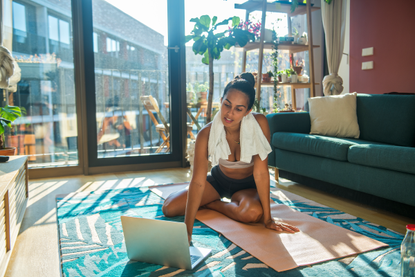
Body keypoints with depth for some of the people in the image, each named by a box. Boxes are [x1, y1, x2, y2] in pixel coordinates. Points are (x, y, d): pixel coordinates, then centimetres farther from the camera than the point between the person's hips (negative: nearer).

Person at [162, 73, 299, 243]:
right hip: (219, 179, 1)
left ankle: (210, 204, -5)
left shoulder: (259, 123, -30)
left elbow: (261, 172, -28)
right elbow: (198, 181, -31)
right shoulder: (206, 134, -26)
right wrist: (187, 231, -36)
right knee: (169, 208, -13)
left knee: (253, 213, -36)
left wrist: (267, 218, -27)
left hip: (248, 185, 0)